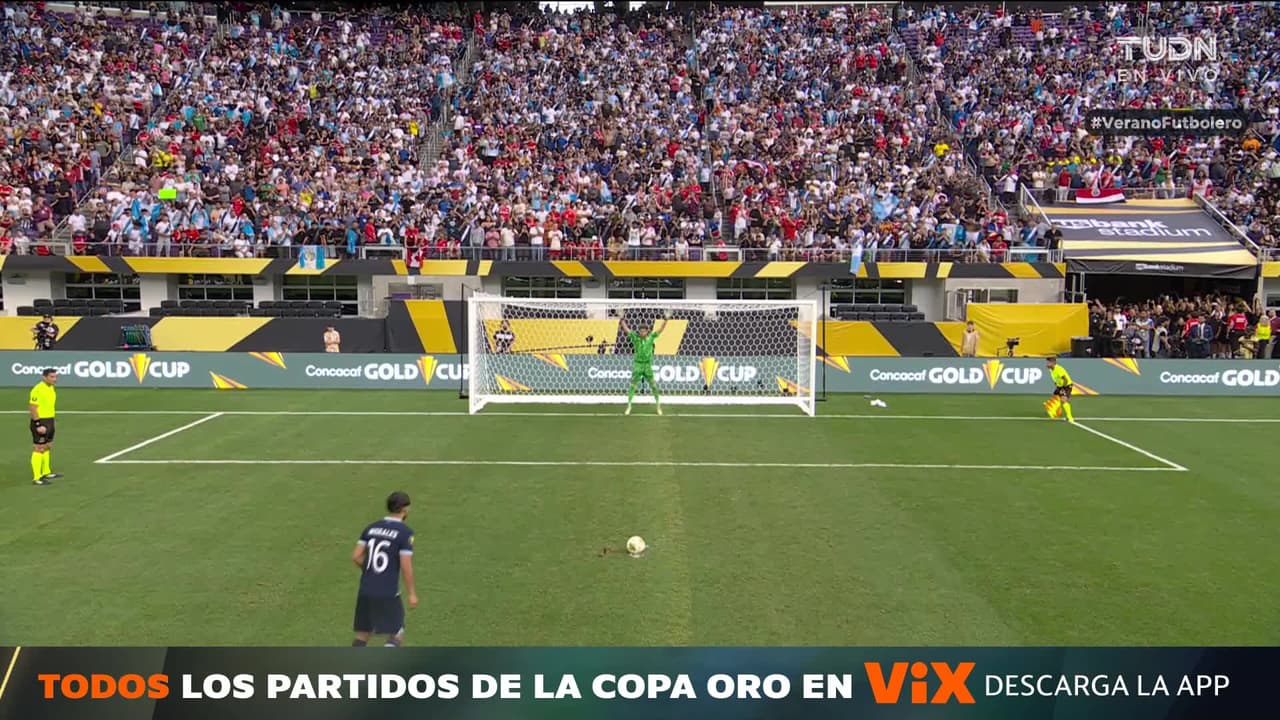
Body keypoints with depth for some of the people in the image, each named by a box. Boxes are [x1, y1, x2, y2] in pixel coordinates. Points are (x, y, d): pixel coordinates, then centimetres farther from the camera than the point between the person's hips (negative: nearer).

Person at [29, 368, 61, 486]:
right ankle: (36, 477, -4)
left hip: (49, 421, 10)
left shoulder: (51, 388, 10)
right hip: (40, 422, -9)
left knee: (47, 447, 18)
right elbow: (32, 407, -20)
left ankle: (46, 473, 29)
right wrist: (38, 425, -23)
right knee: (39, 449, -6)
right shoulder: (38, 390, -18)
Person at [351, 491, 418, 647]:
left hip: (365, 590, 6)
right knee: (396, 637, 8)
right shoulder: (405, 532, -9)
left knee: (362, 635, 16)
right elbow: (406, 566, -13)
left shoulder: (371, 528, 8)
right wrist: (412, 594, -4)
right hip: (388, 593, -5)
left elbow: (356, 557, 6)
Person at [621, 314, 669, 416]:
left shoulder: (651, 337, -2)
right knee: (633, 386, -4)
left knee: (653, 386, 4)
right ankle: (629, 407, 3)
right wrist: (622, 319, -19)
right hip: (637, 365, -1)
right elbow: (626, 329, -9)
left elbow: (660, 329, -4)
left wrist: (665, 319, -13)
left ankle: (658, 406, 19)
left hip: (648, 365, 1)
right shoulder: (635, 337, -4)